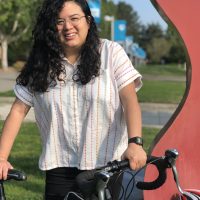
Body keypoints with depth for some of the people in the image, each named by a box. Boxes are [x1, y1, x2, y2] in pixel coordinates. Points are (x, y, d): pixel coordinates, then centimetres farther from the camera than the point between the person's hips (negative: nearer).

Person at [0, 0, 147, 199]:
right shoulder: (40, 64, 3)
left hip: (108, 165, -1)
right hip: (60, 166, 2)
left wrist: (135, 142, -27)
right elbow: (18, 110, 2)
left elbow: (130, 99, -11)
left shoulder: (110, 52, -3)